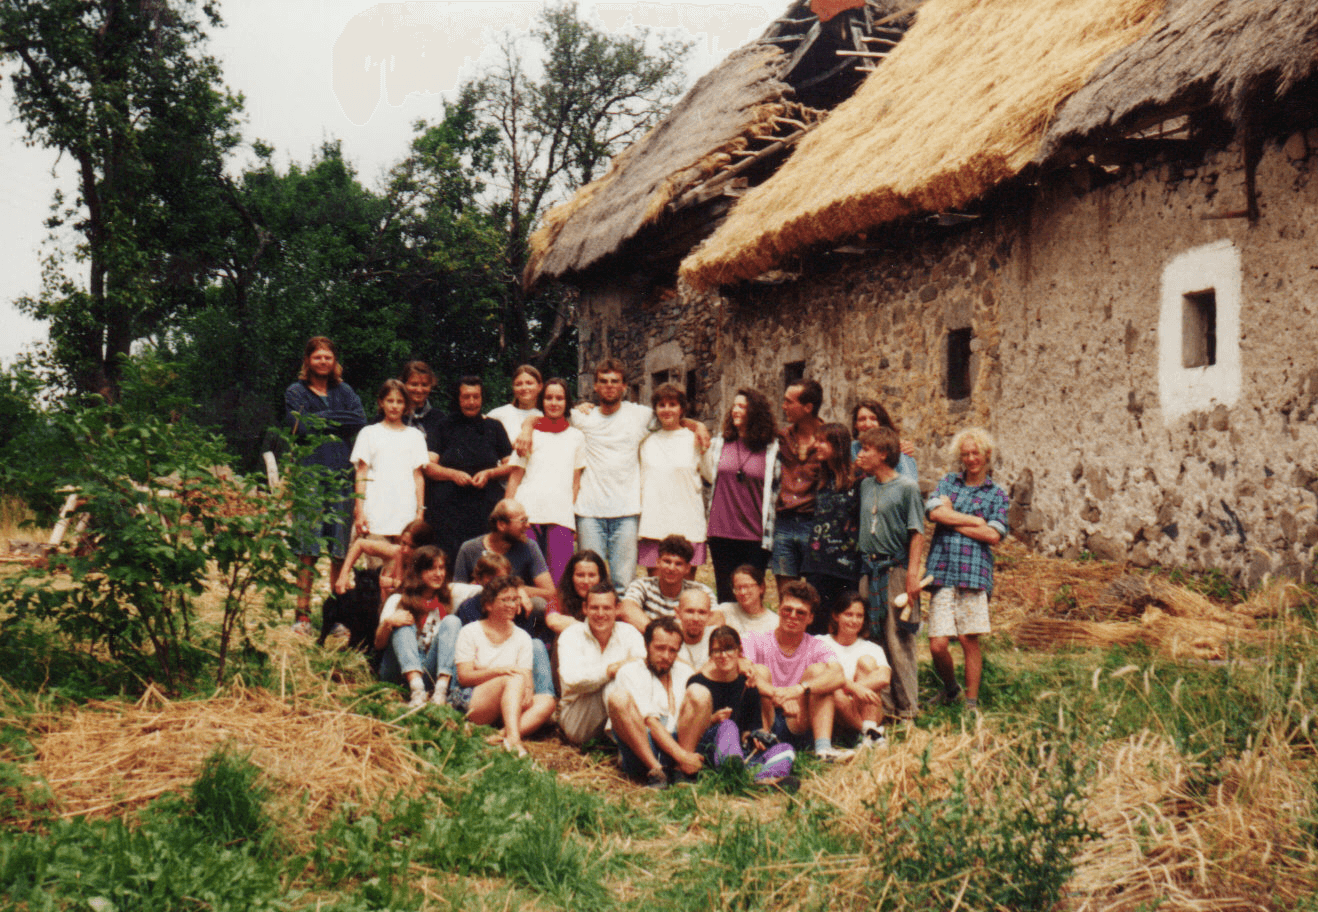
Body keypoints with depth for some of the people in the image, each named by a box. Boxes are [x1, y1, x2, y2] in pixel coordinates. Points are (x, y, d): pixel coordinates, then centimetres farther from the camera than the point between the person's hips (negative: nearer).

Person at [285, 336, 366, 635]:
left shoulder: (344, 391, 18)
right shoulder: (296, 392, 10)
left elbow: (360, 420, 1)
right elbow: (301, 426, -7)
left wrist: (322, 419, -3)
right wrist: (338, 421, -1)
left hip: (342, 475, 3)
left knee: (341, 548, 1)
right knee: (308, 549, -8)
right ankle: (302, 614, -5)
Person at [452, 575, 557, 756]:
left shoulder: (522, 637, 16)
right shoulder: (470, 632, 4)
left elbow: (527, 677, 5)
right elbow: (464, 677, -6)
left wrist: (527, 689, -20)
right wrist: (500, 670, -21)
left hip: (508, 707, 5)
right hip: (470, 700, -4)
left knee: (547, 701, -23)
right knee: (514, 679, -31)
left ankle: (504, 735, -45)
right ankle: (513, 738, -51)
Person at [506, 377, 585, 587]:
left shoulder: (576, 436, 17)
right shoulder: (531, 434, 12)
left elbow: (576, 482, 17)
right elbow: (515, 477, 11)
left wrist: (575, 517, 9)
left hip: (562, 515, 1)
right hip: (527, 513, -1)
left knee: (559, 581, -9)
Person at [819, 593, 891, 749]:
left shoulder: (871, 648, 14)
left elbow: (884, 678, -9)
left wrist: (845, 687, -21)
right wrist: (854, 687, -31)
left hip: (866, 712, 3)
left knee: (866, 660, -15)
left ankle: (871, 728, -27)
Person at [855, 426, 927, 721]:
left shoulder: (907, 487, -6)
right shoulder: (865, 486, 12)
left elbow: (917, 533, -8)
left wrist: (913, 574, -14)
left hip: (895, 568, -6)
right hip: (868, 569, 6)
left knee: (899, 641, -4)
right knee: (873, 640, 7)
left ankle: (907, 708, 4)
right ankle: (883, 705, 15)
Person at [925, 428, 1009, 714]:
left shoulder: (996, 494, 11)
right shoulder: (949, 482, 16)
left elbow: (994, 535, -3)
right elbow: (935, 511, -3)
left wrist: (954, 522, -1)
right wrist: (976, 520, -3)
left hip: (975, 572, -1)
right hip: (943, 571, 1)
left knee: (969, 640, -3)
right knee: (937, 644, -4)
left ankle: (972, 701, 12)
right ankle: (950, 688, 22)